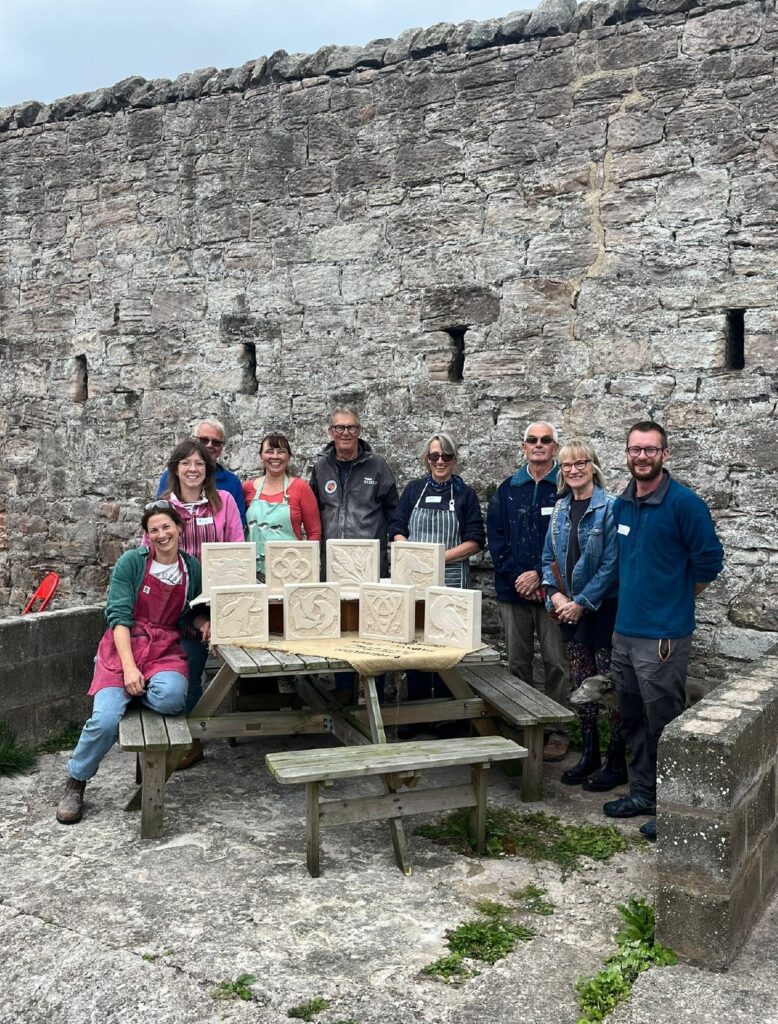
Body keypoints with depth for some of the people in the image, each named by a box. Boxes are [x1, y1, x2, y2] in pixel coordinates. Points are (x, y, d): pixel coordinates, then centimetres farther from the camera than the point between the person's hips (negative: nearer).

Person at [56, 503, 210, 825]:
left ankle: (136, 695, 5)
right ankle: (75, 784, 6)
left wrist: (204, 622, 0)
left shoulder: (192, 568, 9)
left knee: (170, 697, -33)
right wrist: (129, 667, -20)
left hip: (166, 649, 2)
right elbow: (119, 615, -9)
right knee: (106, 720, -23)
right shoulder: (131, 562, -3)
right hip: (123, 646, -2)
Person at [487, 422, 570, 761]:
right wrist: (516, 577, -7)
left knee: (555, 662, -1)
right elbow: (496, 538, 5)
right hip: (514, 590, 3)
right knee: (517, 662, 10)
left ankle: (558, 732, 8)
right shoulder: (507, 490, 10)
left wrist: (540, 575, -13)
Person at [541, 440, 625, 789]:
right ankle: (590, 755, 26)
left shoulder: (610, 508, -13)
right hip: (569, 610, 6)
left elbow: (611, 564, -16)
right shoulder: (560, 509, 7)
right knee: (581, 683, 14)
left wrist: (582, 603, -15)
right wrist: (556, 595, -4)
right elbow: (549, 558, 11)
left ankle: (617, 763, 12)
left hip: (604, 607, -6)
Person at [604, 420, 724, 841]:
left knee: (664, 724, 2)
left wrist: (675, 598, 1)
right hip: (625, 632, 7)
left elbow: (708, 560, -10)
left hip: (663, 636, -7)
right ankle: (642, 792, 32)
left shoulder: (684, 503, -12)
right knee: (632, 720, 17)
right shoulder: (622, 505, 8)